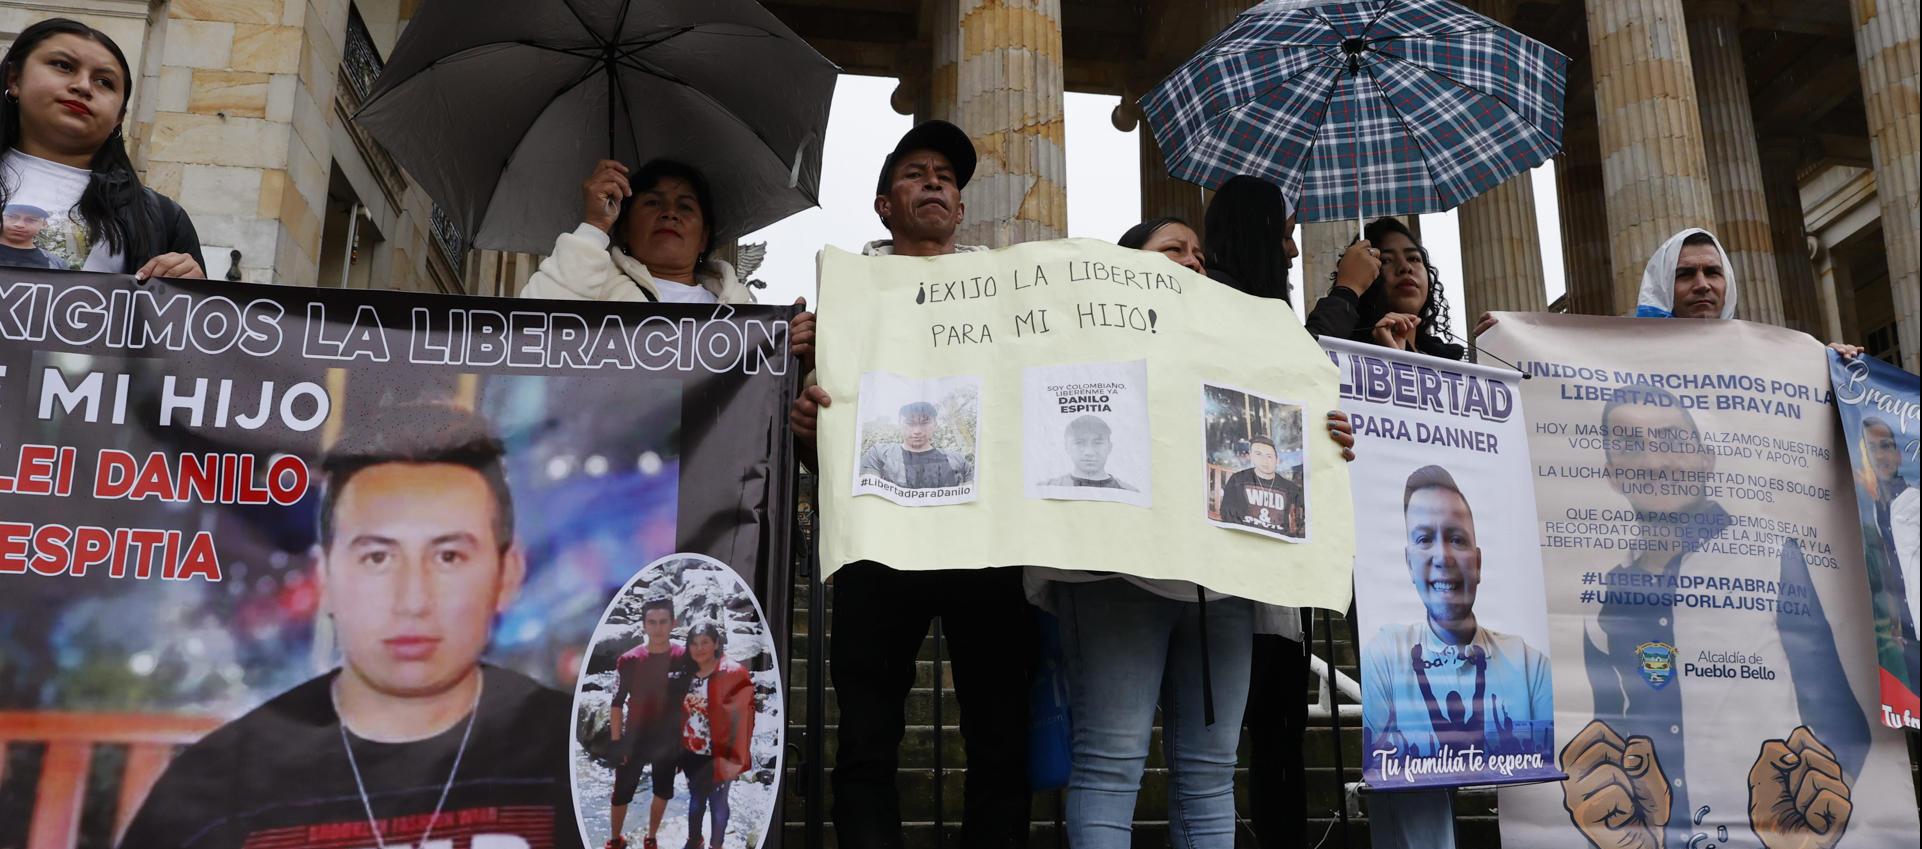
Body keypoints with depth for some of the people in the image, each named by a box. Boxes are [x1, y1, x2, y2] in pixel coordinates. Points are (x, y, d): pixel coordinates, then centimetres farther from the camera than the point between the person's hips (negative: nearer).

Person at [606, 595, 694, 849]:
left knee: (662, 793, 18)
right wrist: (616, 743, -7)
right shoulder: (629, 660, -14)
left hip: (669, 741, 1)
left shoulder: (685, 657, -13)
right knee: (621, 795, 9)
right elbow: (617, 704, -6)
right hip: (634, 740, -1)